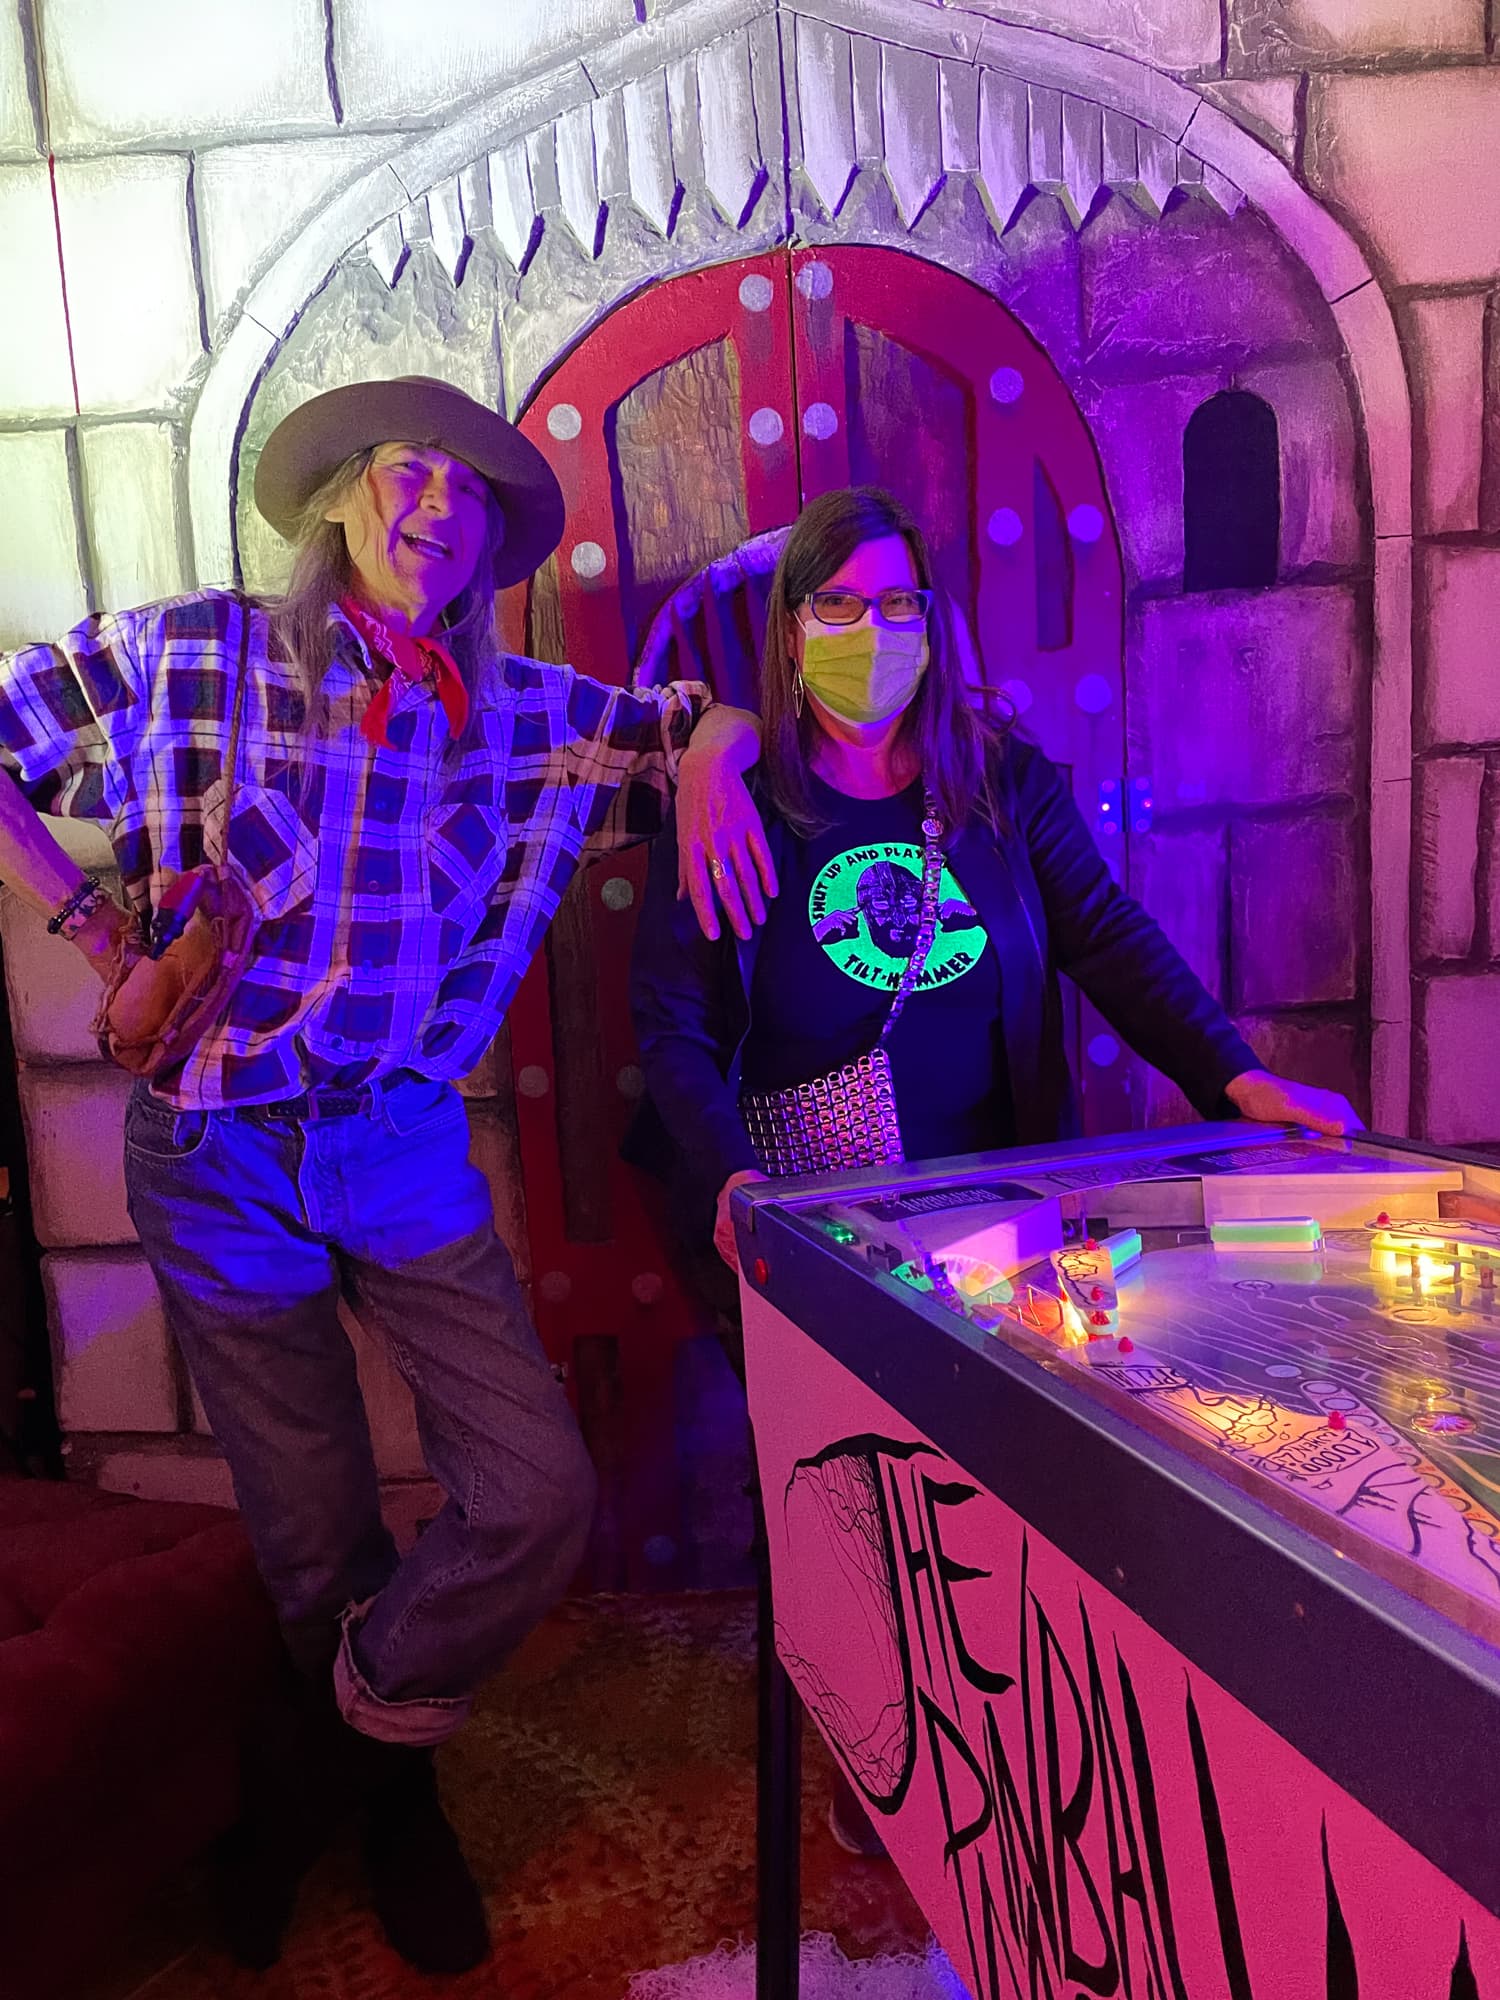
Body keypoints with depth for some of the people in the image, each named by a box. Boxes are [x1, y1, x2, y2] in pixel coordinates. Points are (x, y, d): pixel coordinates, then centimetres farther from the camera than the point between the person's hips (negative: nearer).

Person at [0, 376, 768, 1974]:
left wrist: (708, 762, -7)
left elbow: (713, 711, 16)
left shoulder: (523, 715, 5)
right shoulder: (187, 654, -2)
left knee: (537, 1496, -4)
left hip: (407, 1153, 2)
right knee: (317, 1545, 10)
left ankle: (362, 1741, 29)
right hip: (221, 1155, -2)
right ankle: (373, 1787, 44)